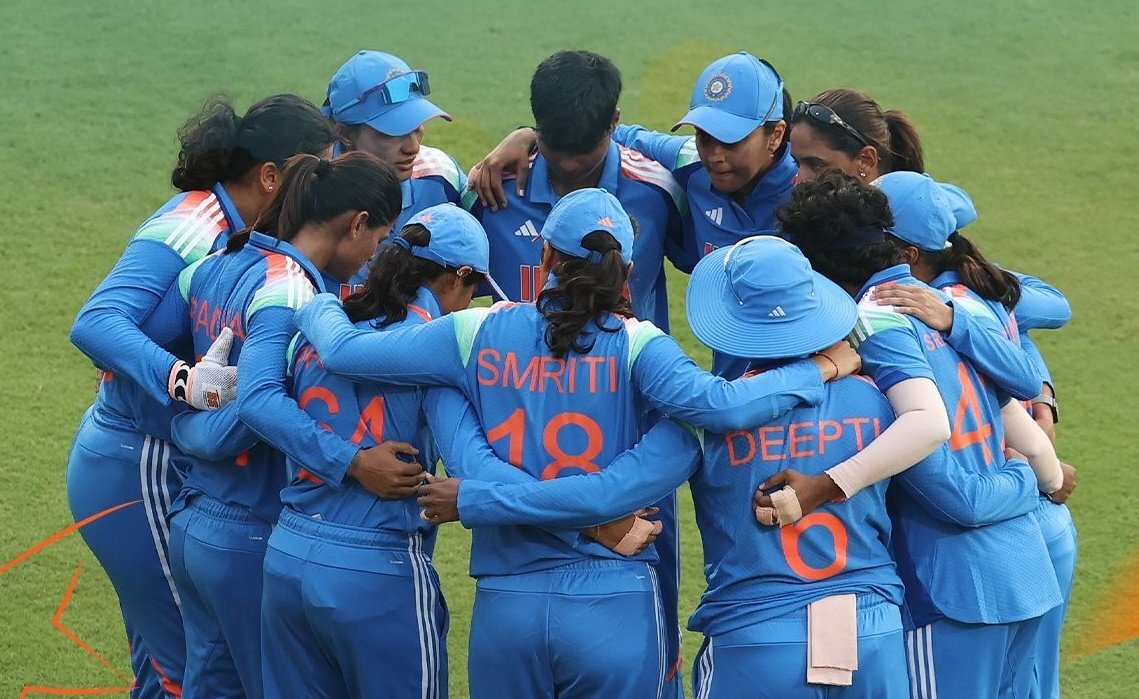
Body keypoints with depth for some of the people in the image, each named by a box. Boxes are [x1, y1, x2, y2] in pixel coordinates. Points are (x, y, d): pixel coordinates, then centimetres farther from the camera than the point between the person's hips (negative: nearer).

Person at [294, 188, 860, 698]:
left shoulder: (479, 334, 0)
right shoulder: (634, 344, -8)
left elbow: (343, 351, 3)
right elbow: (718, 405, -23)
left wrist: (317, 306, 24)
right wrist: (821, 368, -11)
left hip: (504, 609, 2)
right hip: (612, 609, -2)